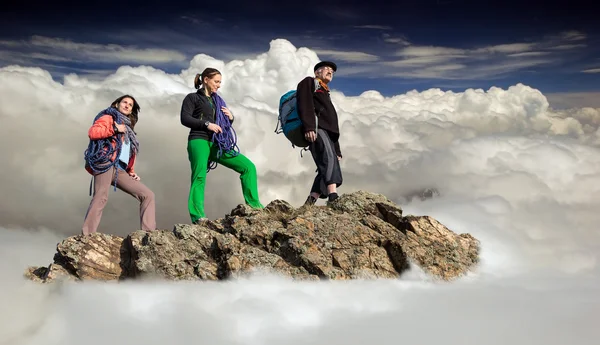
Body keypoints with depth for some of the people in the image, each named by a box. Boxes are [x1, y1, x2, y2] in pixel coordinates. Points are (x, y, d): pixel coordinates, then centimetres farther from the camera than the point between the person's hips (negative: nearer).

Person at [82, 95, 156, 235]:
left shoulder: (127, 129, 33)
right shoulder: (108, 117, 12)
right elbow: (92, 132, -8)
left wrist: (131, 172, 16)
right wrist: (115, 129, -8)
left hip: (120, 170, 8)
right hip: (105, 163, -7)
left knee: (147, 194, -1)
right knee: (101, 197, -25)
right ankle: (87, 236, -31)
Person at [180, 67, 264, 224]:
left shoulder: (217, 100, 25)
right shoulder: (192, 97, 8)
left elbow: (226, 124, 28)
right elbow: (185, 118, -7)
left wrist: (230, 117, 5)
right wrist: (207, 124, -17)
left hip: (218, 144, 6)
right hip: (199, 141, -6)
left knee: (248, 166, -5)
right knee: (199, 177, -22)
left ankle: (253, 205, -3)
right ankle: (197, 216, -31)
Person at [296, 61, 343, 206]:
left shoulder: (325, 95, 38)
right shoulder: (309, 82, 15)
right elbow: (305, 103, -7)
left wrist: (337, 150, 22)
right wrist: (308, 126, -23)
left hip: (326, 131, 9)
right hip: (315, 128, -9)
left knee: (325, 169, -7)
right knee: (329, 158, -28)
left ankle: (309, 203, -10)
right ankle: (333, 197, -44)